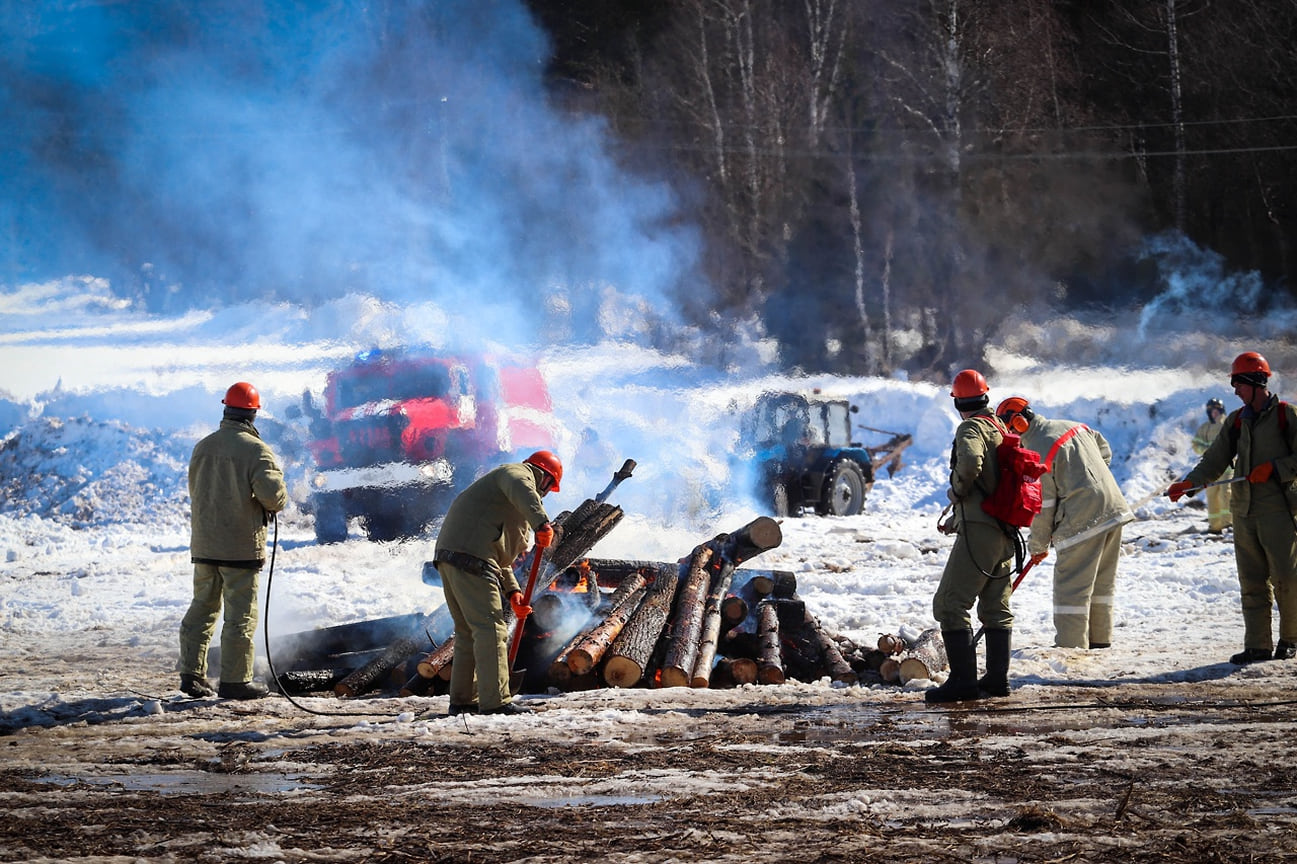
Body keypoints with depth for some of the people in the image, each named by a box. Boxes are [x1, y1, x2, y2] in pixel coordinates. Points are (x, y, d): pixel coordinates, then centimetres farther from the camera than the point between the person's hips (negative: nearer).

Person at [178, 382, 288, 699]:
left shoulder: (203, 447, 8)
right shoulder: (255, 449, -12)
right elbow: (271, 492, -21)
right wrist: (279, 502, 1)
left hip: (204, 544, 6)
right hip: (241, 545, -6)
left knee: (202, 607, 14)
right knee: (241, 613, 0)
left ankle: (191, 673, 13)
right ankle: (235, 680, 1)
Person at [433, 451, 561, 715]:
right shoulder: (520, 472, 5)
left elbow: (501, 556, 32)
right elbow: (521, 490, -24)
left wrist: (512, 593, 21)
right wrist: (542, 523, -35)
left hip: (450, 557, 10)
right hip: (470, 557, -10)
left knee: (468, 631, 17)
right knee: (491, 628, -12)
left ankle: (462, 700, 21)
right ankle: (494, 701, -17)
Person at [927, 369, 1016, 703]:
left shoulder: (971, 429, -9)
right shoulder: (1000, 429, 18)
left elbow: (971, 462, -31)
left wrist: (956, 491, -11)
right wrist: (958, 519, 25)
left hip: (979, 531, -9)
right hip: (1004, 531, 9)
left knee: (950, 604, -10)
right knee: (996, 609, 18)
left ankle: (963, 680, -16)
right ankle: (997, 678, 20)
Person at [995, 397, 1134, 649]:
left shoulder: (1037, 451, -12)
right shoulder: (1073, 427, 12)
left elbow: (1042, 504, -10)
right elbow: (1104, 450, 26)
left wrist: (1038, 545, 1)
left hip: (1082, 521, -9)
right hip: (1113, 509, 9)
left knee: (1071, 584, -3)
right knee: (1102, 581, 18)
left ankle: (1071, 645, -5)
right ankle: (1100, 639, 26)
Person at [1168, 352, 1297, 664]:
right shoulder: (1237, 420, 14)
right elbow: (1215, 461, 10)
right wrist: (1189, 483, -4)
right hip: (1244, 510, 6)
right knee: (1252, 581, 3)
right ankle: (1257, 645, 4)